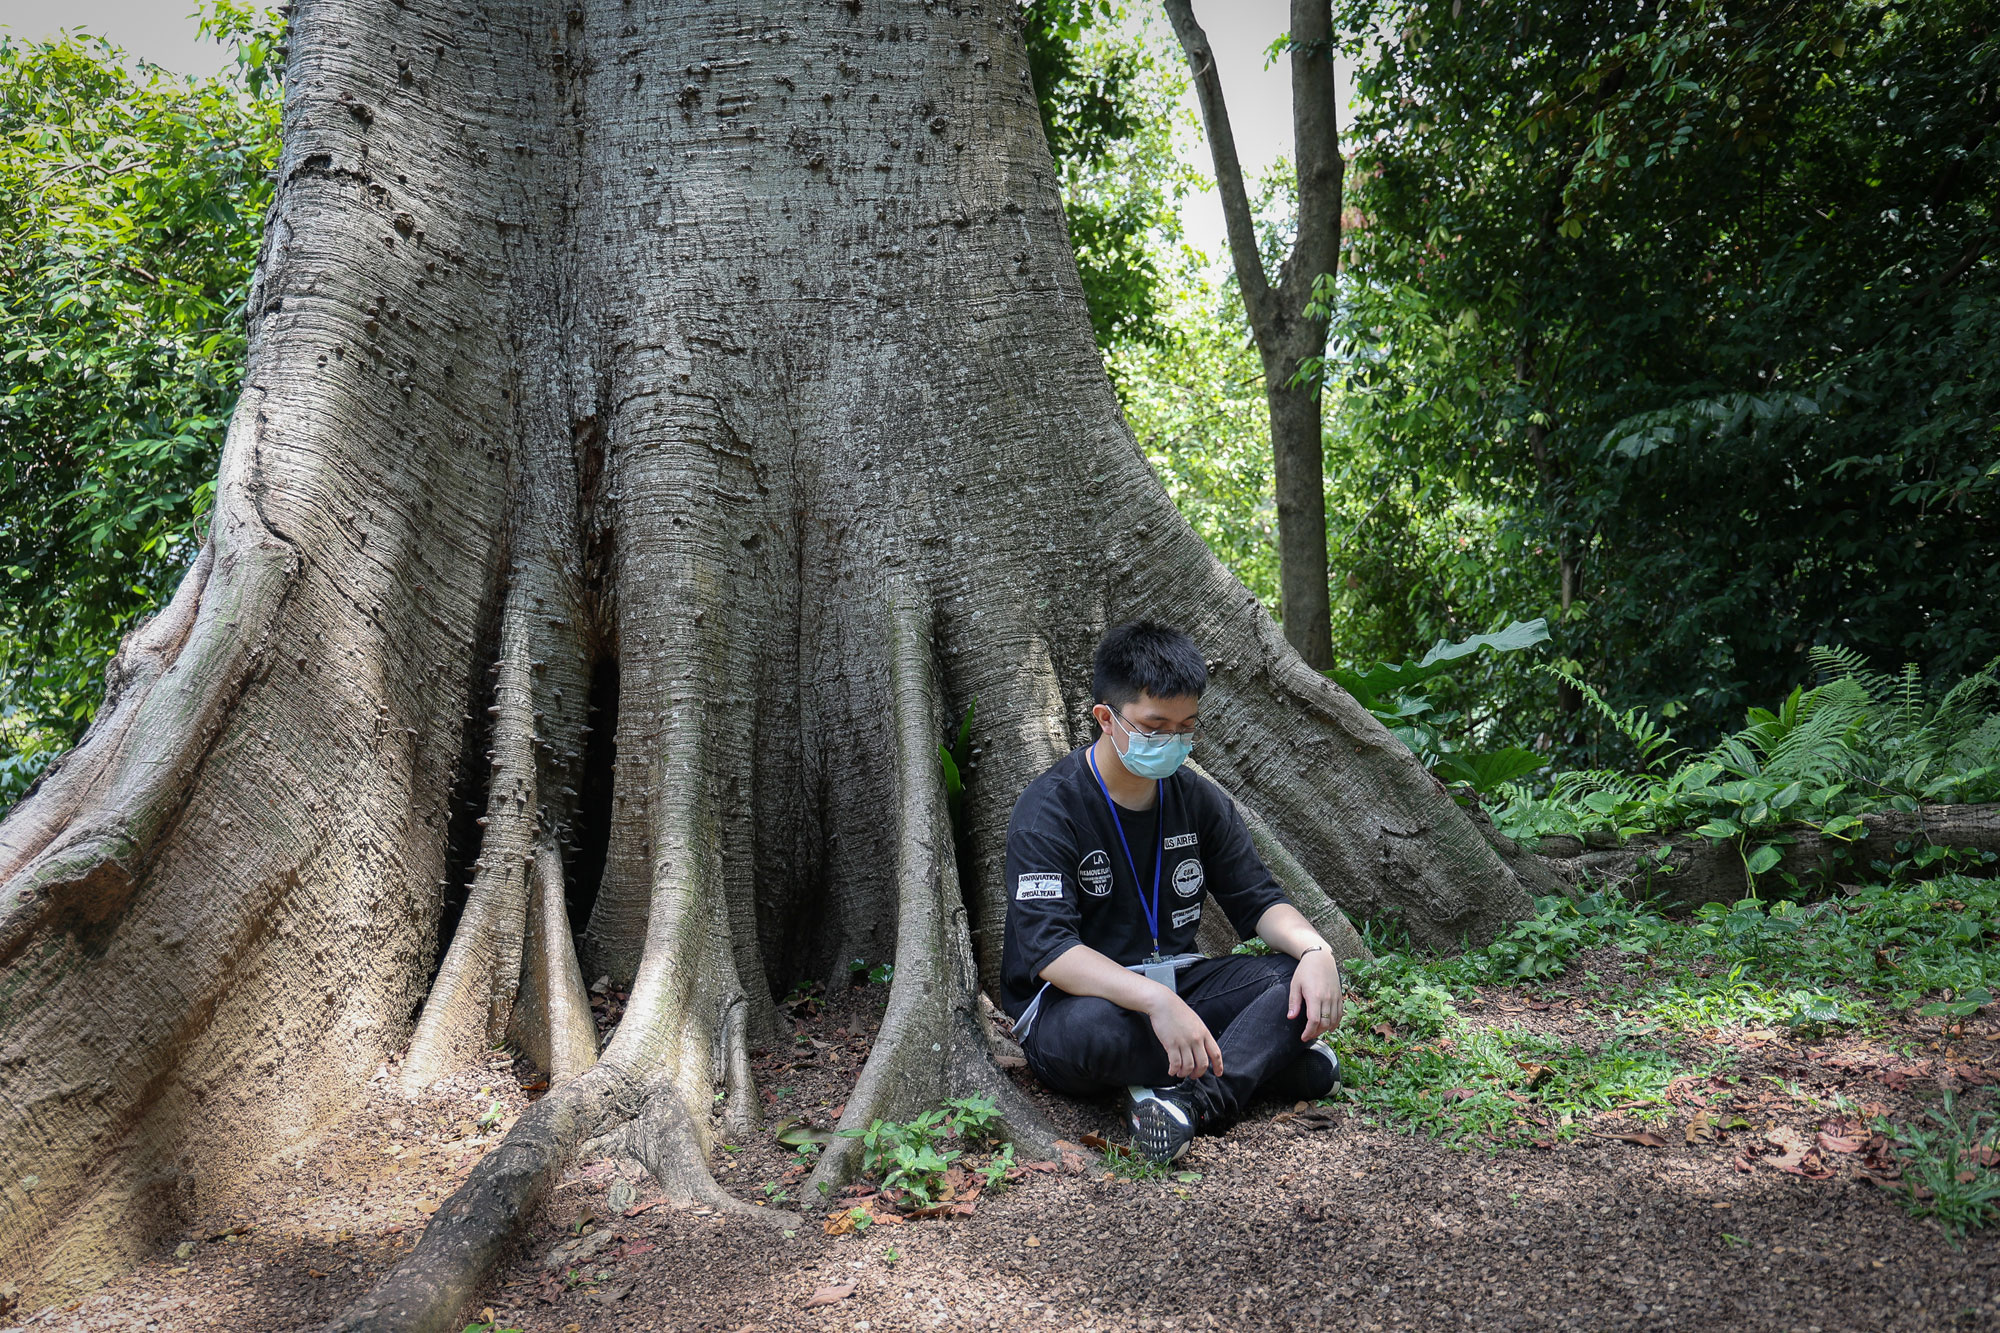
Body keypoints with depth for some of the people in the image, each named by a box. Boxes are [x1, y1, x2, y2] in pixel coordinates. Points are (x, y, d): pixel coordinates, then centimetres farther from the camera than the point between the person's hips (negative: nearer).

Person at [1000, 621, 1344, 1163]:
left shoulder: (1198, 799, 3)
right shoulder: (1048, 811, -17)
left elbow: (1257, 899, 7)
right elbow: (1049, 949, -28)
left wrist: (1315, 950, -16)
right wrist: (1155, 1000, -42)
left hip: (1176, 986, 6)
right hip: (1074, 999, -5)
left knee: (1302, 978, -15)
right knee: (1091, 1027, -40)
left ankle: (1193, 1097, -32)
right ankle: (1267, 1058, -18)